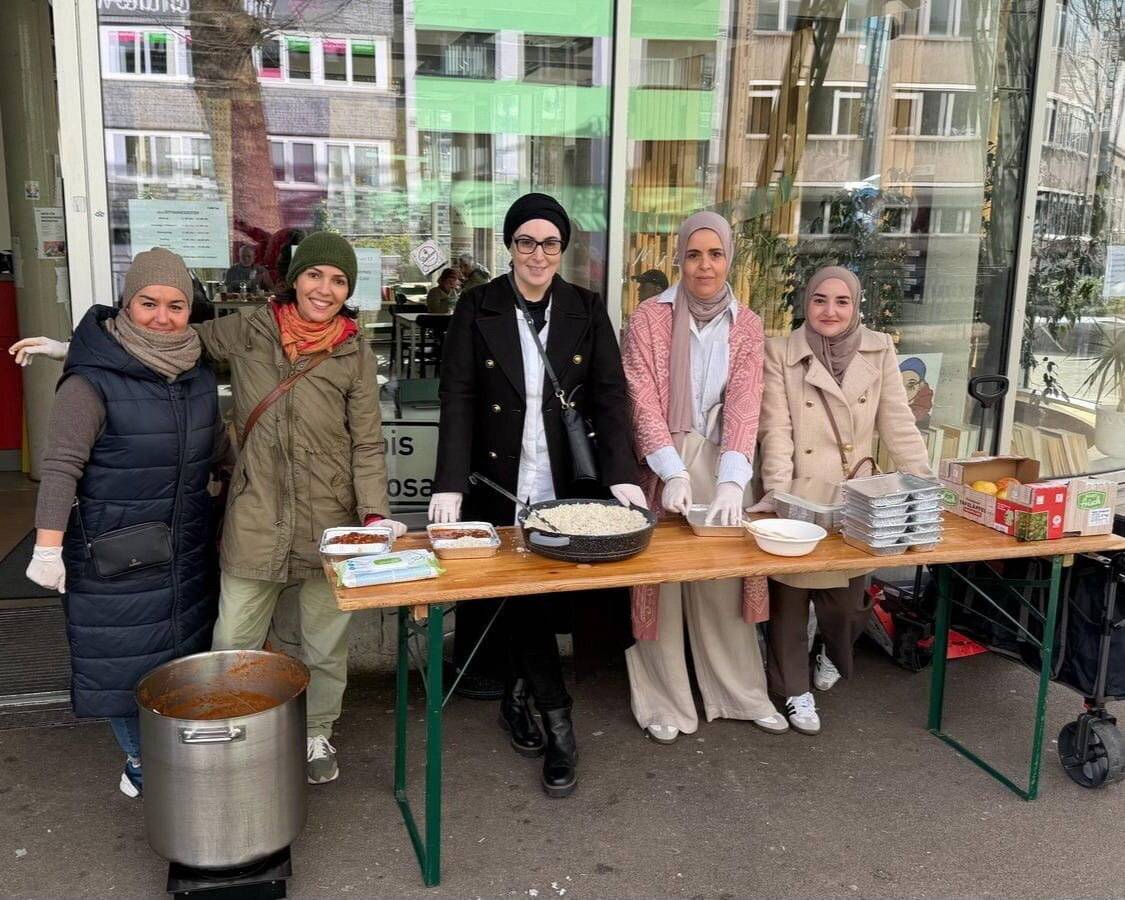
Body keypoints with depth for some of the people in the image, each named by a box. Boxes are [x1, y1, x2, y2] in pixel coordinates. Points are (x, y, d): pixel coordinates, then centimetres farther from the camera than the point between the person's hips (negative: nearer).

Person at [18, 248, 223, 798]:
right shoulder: (92, 382, -17)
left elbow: (217, 446, 18)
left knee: (182, 654, 16)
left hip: (186, 551, 6)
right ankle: (142, 763, 25)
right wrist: (48, 549, -21)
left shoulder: (199, 376, 5)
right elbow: (61, 469, -19)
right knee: (123, 659, 4)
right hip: (112, 554, -6)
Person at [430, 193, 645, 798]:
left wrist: (621, 472, -18)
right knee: (519, 591, 1)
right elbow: (458, 400, -8)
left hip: (565, 487, 2)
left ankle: (517, 698, 31)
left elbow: (610, 394, -3)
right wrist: (450, 486, -18)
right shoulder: (477, 308, -2)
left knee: (539, 594, 8)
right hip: (498, 486, -1)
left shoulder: (587, 311, 3)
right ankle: (558, 723, 12)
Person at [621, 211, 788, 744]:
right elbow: (645, 403, -10)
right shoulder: (649, 319, -4)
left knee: (724, 578, 9)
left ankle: (740, 692, 25)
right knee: (662, 578, 5)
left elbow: (744, 405, -7)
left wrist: (731, 482, -19)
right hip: (663, 464, -2)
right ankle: (664, 700, 19)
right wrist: (674, 473, -21)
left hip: (720, 464, 2)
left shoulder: (747, 326, 3)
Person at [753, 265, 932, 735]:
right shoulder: (780, 352, -3)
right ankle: (795, 689, 25)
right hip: (798, 497, -2)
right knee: (789, 595, 6)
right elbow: (777, 429, -9)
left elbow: (898, 424, 2)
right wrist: (776, 492, -18)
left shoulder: (880, 350, 4)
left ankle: (833, 654, 42)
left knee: (848, 598, 7)